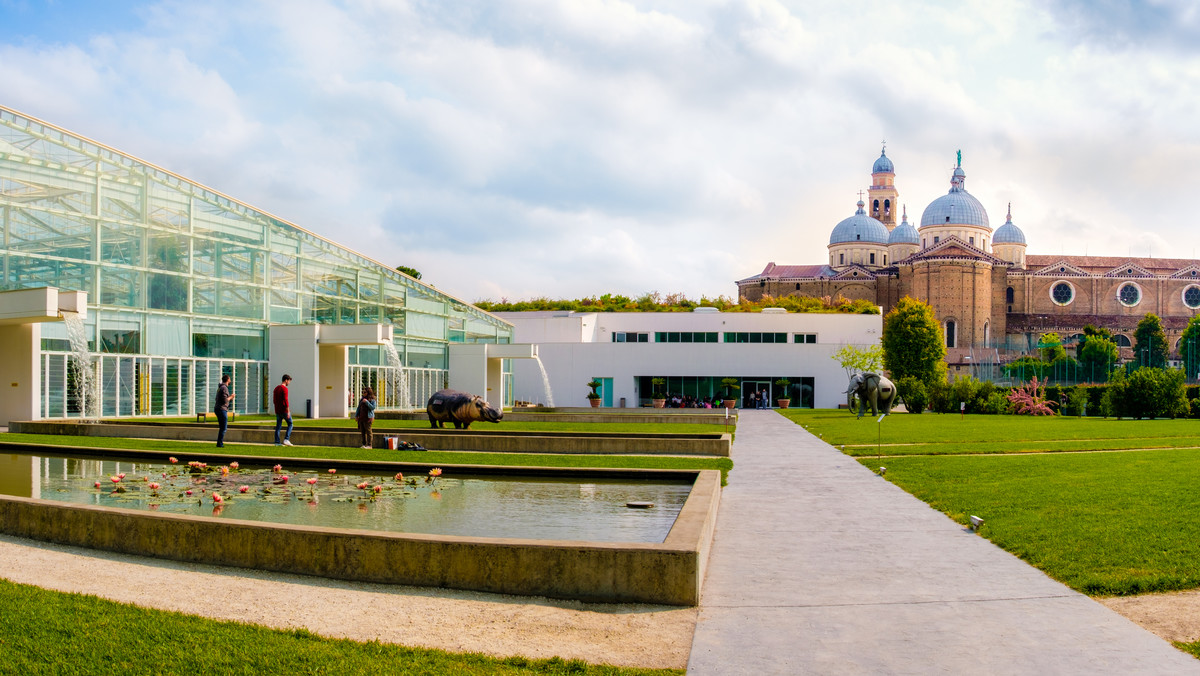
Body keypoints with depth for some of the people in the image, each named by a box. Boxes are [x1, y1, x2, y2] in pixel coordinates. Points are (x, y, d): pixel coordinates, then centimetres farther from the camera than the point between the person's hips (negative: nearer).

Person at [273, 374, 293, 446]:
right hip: (284, 410, -7)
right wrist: (288, 411, -21)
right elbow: (285, 400, -21)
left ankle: (277, 442, 5)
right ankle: (286, 439, -6)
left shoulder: (276, 388, 12)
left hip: (277, 410, 7)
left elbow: (274, 400, 18)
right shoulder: (284, 389, -14)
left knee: (278, 426, 8)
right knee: (290, 424, 4)